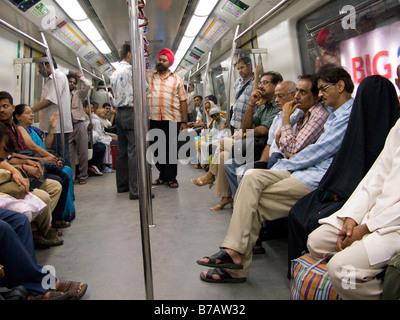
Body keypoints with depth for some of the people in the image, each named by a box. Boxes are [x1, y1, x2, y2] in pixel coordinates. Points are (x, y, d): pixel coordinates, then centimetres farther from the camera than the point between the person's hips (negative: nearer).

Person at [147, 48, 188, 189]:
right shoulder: (149, 76, 13)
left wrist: (184, 121, 0)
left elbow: (183, 101, 6)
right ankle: (163, 175, 23)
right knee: (157, 149, 9)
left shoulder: (176, 80, 10)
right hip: (153, 119, 2)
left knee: (171, 149, 3)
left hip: (172, 120, -1)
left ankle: (172, 177, 13)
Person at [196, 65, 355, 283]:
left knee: (255, 202, -15)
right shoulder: (335, 115, 25)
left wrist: (284, 165, -3)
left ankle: (236, 262, -5)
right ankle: (234, 250, -17)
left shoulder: (350, 114, -8)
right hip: (307, 169, 9)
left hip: (319, 177, -9)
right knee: (251, 178, -12)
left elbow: (319, 151, -13)